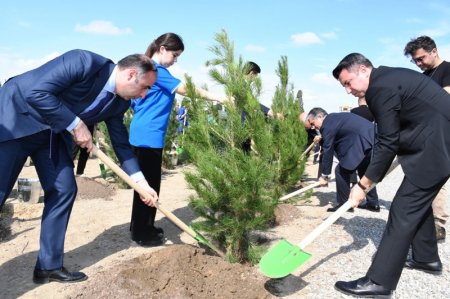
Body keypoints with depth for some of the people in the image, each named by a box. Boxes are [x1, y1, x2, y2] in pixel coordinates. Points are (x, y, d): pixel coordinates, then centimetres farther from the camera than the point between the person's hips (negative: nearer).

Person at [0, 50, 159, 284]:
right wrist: (76, 125, -24)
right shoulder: (85, 62, -26)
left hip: (52, 132, 7)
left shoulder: (119, 102, -3)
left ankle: (49, 266, 11)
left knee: (64, 190, 0)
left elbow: (121, 142, 4)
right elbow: (36, 92, -29)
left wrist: (141, 182, 0)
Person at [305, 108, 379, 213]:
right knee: (365, 172, 24)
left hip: (364, 144, -10)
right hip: (373, 139, 10)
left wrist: (324, 175, 0)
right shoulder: (336, 117, 21)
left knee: (341, 171, 0)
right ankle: (373, 203, 31)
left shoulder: (328, 125, -8)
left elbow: (328, 151, -7)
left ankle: (344, 204, 9)